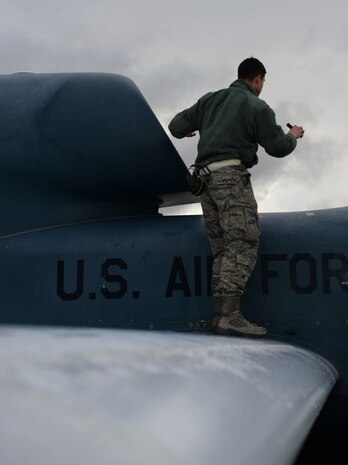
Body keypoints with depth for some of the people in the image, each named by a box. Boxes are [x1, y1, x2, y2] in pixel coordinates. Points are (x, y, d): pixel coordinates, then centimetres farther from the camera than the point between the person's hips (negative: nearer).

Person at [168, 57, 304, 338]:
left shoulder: (210, 99, 19)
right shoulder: (257, 106, 3)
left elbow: (176, 126, 20)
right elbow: (278, 148, 2)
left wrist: (185, 131, 43)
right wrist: (293, 136, 23)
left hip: (205, 177, 7)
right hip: (231, 175, -7)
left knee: (222, 249, 7)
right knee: (243, 243, -13)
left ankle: (220, 314, 1)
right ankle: (230, 316, -24)